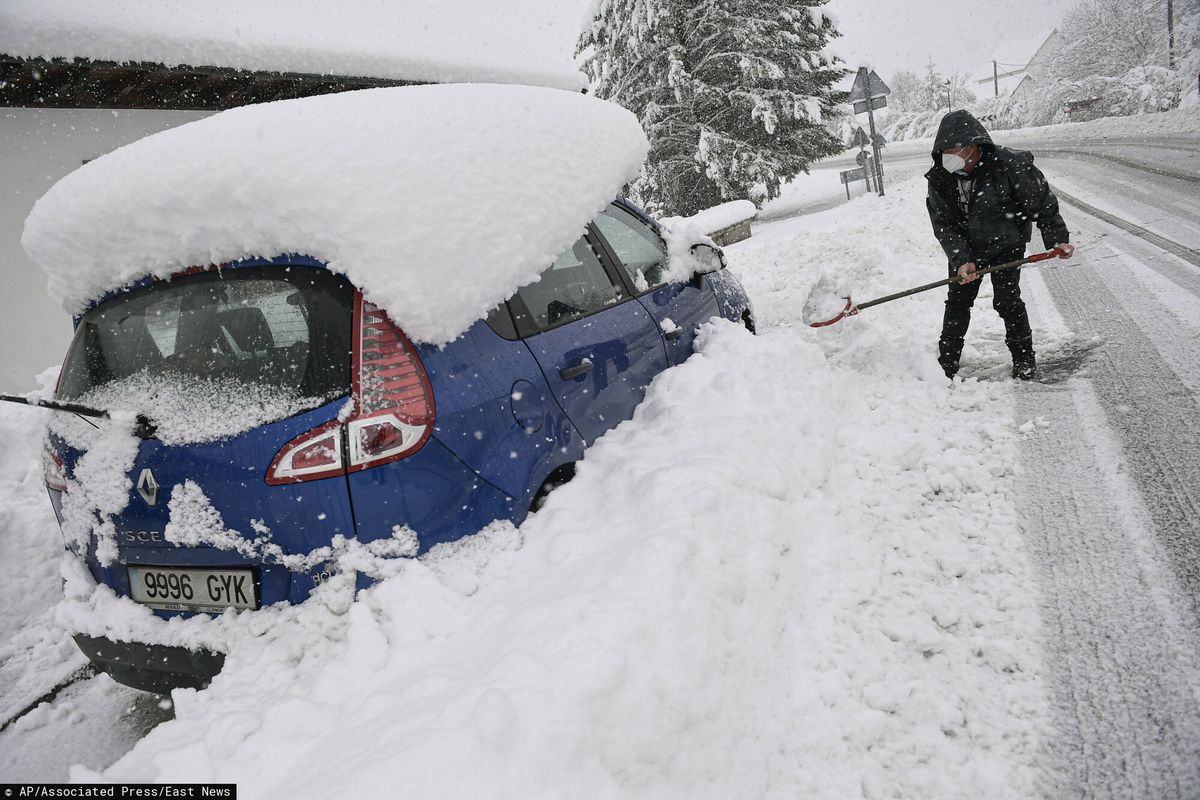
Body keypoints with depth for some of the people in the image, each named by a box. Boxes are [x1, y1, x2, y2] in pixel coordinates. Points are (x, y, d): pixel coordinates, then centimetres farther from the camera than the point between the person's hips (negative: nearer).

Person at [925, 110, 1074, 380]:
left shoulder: (1009, 165, -25)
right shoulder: (939, 179, -17)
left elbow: (1041, 200, -15)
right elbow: (944, 225, -16)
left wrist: (1057, 238, -17)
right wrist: (961, 260, -27)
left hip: (1006, 245, -3)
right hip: (966, 248, 3)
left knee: (1007, 301, -3)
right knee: (957, 302, 7)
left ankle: (1024, 357, 17)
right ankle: (947, 360, 19)